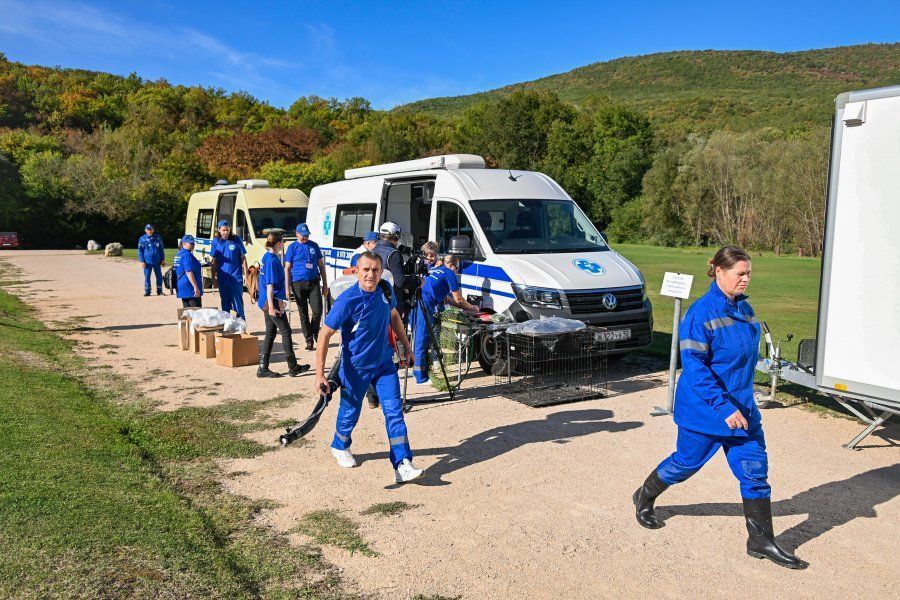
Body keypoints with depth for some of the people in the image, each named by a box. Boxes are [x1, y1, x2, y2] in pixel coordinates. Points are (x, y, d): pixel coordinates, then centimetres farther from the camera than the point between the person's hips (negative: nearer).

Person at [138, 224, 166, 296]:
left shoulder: (158, 237, 4)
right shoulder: (142, 239, -1)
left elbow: (161, 249, 10)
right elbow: (140, 250, 1)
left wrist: (163, 259, 7)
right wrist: (142, 261, -6)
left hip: (157, 261, 2)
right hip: (147, 262, -2)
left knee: (159, 276, 4)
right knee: (147, 276, 2)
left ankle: (159, 291, 14)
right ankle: (147, 291, 11)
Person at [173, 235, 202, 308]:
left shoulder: (178, 254, 16)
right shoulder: (187, 255, -15)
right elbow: (189, 272, -23)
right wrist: (196, 287, -24)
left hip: (181, 288, 10)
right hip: (190, 289, -10)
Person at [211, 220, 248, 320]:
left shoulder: (236, 240, -2)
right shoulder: (216, 242, 4)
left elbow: (243, 258, 1)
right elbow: (214, 261, 10)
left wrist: (246, 274, -1)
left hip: (236, 277, -3)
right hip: (222, 278, 3)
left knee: (238, 302, -2)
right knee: (225, 303, 11)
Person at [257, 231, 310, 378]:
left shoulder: (267, 256, 12)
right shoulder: (272, 260, -18)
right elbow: (270, 285, -21)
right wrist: (271, 307, -22)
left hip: (266, 302, 10)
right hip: (272, 302, -10)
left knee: (271, 332, 12)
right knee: (286, 331, 0)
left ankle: (263, 369, 14)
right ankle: (293, 368, 9)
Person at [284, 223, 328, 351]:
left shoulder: (314, 246, 10)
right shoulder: (292, 247, 4)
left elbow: (321, 265, 13)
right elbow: (287, 268, 3)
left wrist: (325, 284, 9)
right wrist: (287, 287, -5)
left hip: (314, 282, 1)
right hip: (298, 284, -1)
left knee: (318, 310, -8)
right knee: (303, 313, 4)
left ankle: (315, 332, 20)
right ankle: (309, 340, 14)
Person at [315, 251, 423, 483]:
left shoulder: (385, 290, -6)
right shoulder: (347, 301, -24)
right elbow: (325, 334, -20)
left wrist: (407, 346, 18)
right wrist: (320, 374, -24)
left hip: (384, 362, 4)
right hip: (356, 367, -4)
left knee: (394, 411, -4)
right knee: (350, 412, 13)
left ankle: (402, 466, -3)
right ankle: (340, 447, 44)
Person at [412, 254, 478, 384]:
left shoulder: (434, 270, 29)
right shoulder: (449, 273, 4)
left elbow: (444, 297, 35)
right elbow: (458, 299, 7)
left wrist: (463, 306, 35)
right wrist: (471, 307, 23)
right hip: (424, 306, -9)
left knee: (418, 339, 18)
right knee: (422, 341, -5)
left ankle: (417, 371, 27)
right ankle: (421, 377, -1)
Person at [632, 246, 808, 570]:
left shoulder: (744, 309, 5)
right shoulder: (701, 312, -19)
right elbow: (693, 366, -23)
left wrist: (741, 403, 18)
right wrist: (724, 407, -28)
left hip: (742, 406, 7)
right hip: (703, 408, -7)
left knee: (755, 469, 5)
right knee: (687, 461, 10)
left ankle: (761, 541, 17)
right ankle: (645, 498, 36)